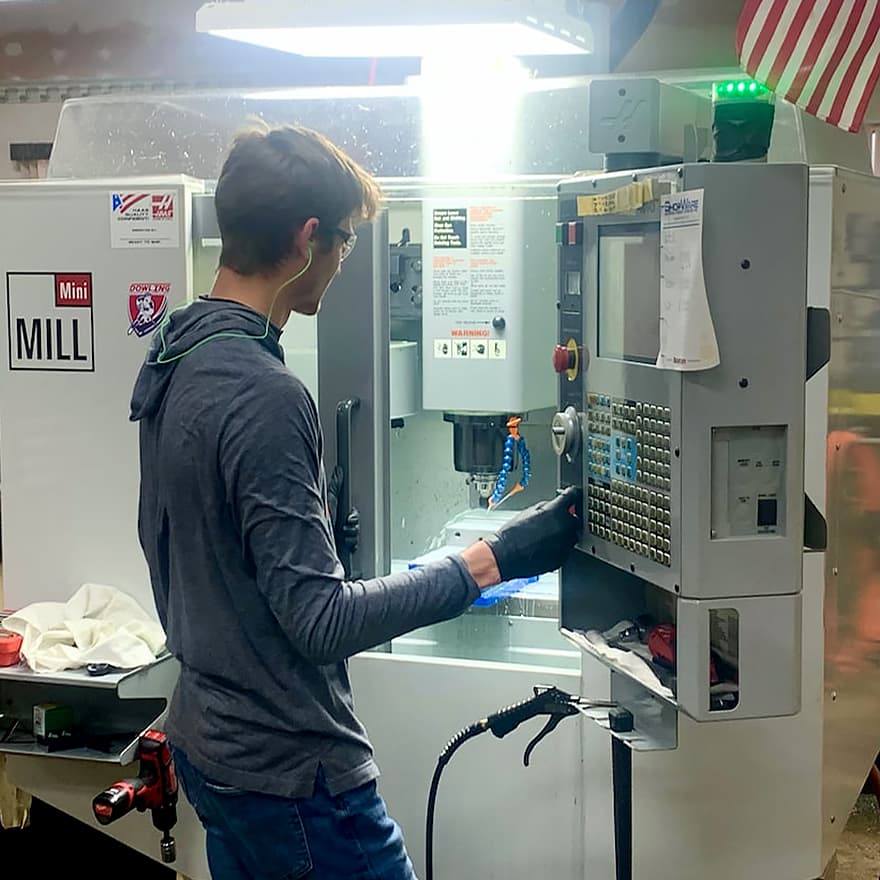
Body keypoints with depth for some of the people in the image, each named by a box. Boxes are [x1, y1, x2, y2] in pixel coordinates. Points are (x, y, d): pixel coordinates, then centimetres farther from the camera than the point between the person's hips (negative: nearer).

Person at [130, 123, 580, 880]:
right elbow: (321, 620, -26)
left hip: (208, 737, 9)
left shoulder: (173, 356, 4)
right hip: (288, 767, -9)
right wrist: (492, 561, -24)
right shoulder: (264, 397, -25)